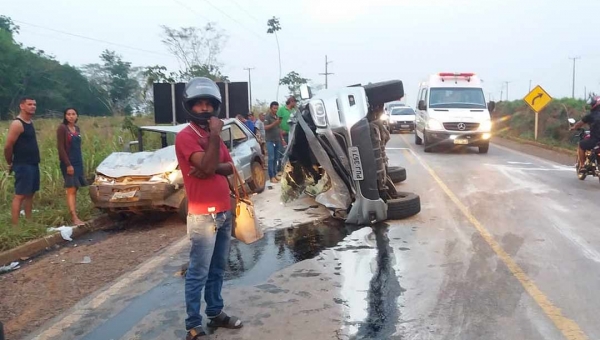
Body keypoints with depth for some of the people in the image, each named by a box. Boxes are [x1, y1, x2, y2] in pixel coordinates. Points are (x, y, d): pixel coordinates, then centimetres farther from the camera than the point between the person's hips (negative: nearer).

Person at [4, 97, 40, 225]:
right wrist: (10, 163, -3)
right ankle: (15, 225, -4)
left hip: (33, 164, 9)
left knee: (30, 194, 12)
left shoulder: (30, 121, 13)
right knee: (20, 195, -7)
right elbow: (8, 146, -15)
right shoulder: (17, 124, -15)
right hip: (23, 165, -9)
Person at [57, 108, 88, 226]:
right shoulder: (62, 128, -10)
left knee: (75, 189, 10)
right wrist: (68, 164, -19)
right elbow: (61, 148, -14)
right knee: (71, 190, -10)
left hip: (78, 163, 7)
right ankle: (75, 218, -14)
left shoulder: (77, 129, 11)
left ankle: (73, 212, 17)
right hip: (68, 163, -7)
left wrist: (81, 163, 14)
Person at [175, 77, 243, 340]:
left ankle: (216, 313, 29)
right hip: (203, 215, -8)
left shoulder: (213, 134, 15)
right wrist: (215, 134, -16)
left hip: (224, 212, 8)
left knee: (218, 269, 16)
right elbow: (207, 165, -23)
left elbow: (230, 167, 8)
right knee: (199, 273, -2)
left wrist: (211, 168, -12)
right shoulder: (186, 136, -11)